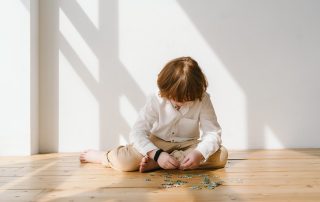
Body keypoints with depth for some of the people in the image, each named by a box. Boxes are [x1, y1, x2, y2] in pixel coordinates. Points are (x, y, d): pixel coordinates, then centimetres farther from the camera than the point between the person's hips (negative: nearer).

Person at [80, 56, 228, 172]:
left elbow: (213, 133, -19)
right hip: (157, 144, -2)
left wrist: (199, 153, -40)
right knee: (126, 161, -32)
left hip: (187, 145, 2)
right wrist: (157, 154, -39)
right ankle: (102, 156, 6)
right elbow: (137, 133, -22)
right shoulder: (155, 101, -17)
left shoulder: (203, 100, -16)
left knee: (221, 155, -28)